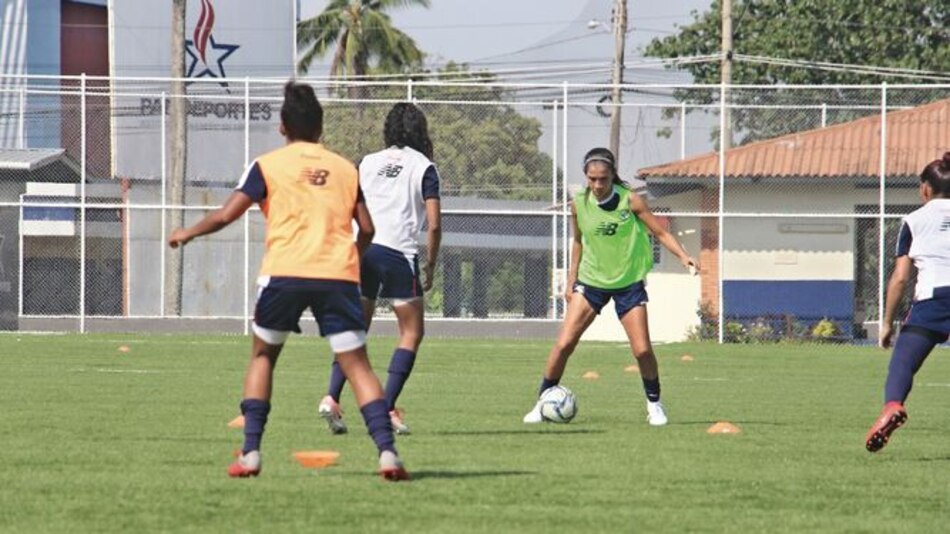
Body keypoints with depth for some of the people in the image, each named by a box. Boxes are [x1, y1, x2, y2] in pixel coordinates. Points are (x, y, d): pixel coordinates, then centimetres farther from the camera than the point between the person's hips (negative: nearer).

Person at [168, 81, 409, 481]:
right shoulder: (345, 168, 17)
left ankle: (250, 453, 9)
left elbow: (226, 215, 4)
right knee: (357, 365, 1)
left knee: (263, 355, 19)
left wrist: (188, 233, 21)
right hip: (338, 275, 1)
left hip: (284, 272, -1)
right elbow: (366, 229, 13)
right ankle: (387, 451, -16)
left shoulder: (268, 165, 8)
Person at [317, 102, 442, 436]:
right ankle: (387, 408, -5)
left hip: (361, 250, 4)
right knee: (412, 333, 8)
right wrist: (430, 266, 8)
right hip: (399, 253, -4)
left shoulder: (367, 163, 16)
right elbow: (434, 223, -2)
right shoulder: (424, 167, 5)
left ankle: (332, 398, -7)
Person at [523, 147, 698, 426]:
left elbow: (661, 232, -10)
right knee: (564, 343, -9)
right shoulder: (579, 205, -7)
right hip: (591, 281, 1)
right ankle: (542, 402, 4)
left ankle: (654, 404, 16)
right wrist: (571, 280, 9)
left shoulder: (630, 201, -14)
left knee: (642, 350, -6)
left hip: (628, 283, -1)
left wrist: (683, 256, -24)